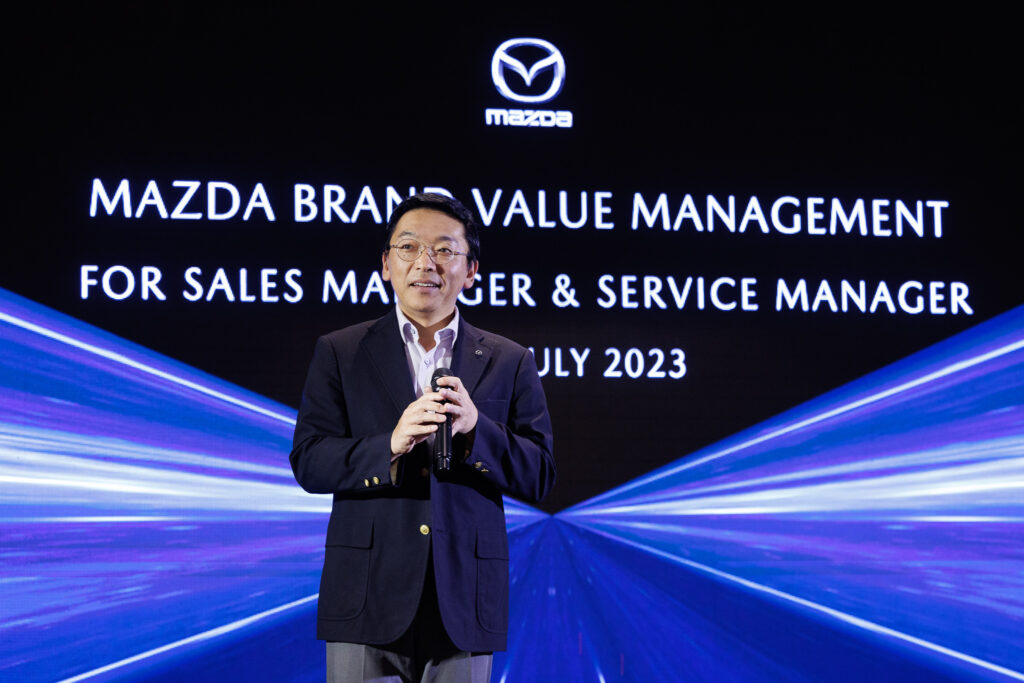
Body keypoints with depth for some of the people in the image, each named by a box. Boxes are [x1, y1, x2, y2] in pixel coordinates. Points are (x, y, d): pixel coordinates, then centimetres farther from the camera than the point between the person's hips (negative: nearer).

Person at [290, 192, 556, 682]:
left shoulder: (510, 363, 9)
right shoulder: (338, 353, 8)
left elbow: (539, 478, 3)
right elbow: (307, 463, -1)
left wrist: (475, 427, -15)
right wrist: (390, 446, -18)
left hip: (463, 608, 1)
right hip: (368, 602, -1)